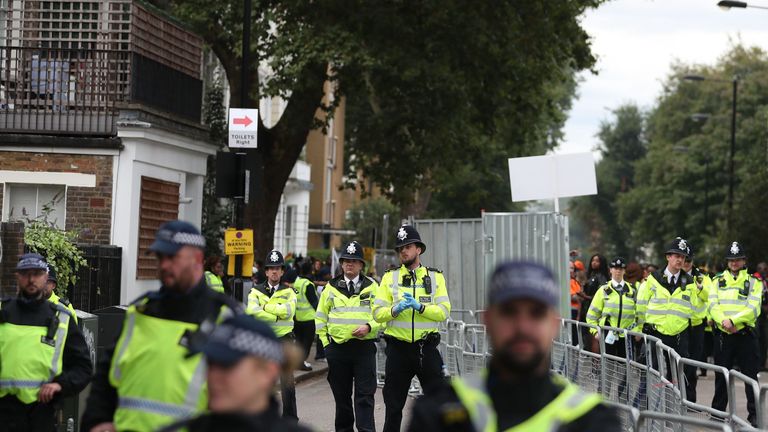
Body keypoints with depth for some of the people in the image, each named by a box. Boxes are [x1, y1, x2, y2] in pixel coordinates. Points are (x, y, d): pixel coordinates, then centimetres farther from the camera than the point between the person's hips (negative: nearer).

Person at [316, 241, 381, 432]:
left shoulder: (371, 287, 6)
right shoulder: (331, 288, 9)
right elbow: (320, 317, 13)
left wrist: (368, 327, -14)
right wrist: (326, 342, 5)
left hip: (364, 346, -2)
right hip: (337, 348, 2)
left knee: (365, 395, -7)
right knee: (341, 395, 9)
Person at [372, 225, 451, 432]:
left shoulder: (435, 277, 6)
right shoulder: (390, 277, 7)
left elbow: (444, 312, -4)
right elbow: (377, 313, 0)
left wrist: (420, 307, -18)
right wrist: (396, 309, -18)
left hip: (426, 347, -1)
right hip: (398, 348, 1)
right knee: (393, 405, 9)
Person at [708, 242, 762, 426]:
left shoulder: (753, 282, 3)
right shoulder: (718, 281, 11)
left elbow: (753, 308, -9)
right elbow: (712, 306, 0)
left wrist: (733, 320, -20)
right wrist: (724, 321, -17)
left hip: (746, 334, -2)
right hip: (723, 335, 2)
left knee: (750, 375, -1)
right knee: (721, 376, 8)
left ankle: (754, 414, 5)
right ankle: (718, 412, 18)